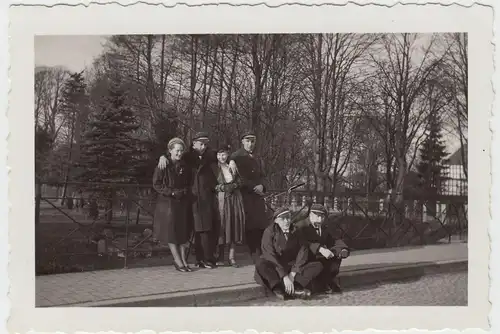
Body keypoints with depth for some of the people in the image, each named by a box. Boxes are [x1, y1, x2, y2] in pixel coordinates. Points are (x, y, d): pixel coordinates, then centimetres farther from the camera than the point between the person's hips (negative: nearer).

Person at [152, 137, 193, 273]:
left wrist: (184, 191, 0)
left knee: (183, 231, 4)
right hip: (167, 202, -5)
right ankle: (178, 261, 2)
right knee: (171, 231, -4)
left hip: (182, 203, 5)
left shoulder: (184, 166, 9)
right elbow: (156, 184, -10)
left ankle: (183, 259, 9)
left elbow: (188, 183, 20)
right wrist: (172, 192, -16)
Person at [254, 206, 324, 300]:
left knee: (318, 265, -17)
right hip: (275, 268, -4)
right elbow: (270, 255, -19)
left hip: (294, 268, 4)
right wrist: (284, 276, -28)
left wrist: (293, 273, -18)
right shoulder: (269, 231, -8)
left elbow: (303, 252, -5)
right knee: (260, 264, -34)